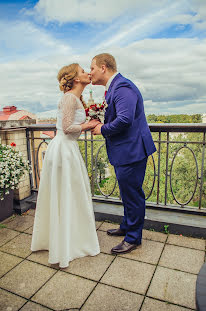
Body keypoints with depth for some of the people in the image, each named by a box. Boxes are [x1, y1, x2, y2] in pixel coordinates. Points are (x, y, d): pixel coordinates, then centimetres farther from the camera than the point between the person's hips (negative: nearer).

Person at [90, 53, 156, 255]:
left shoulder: (122, 87, -17)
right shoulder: (113, 87, 16)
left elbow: (124, 119, -29)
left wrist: (103, 129, -15)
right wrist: (99, 122, 6)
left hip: (131, 150, -11)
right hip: (123, 151, 11)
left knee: (132, 194, 3)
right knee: (128, 193, 22)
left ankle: (133, 238, 22)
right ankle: (127, 227, 41)